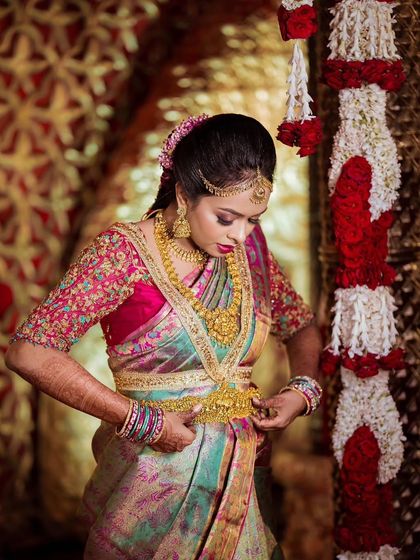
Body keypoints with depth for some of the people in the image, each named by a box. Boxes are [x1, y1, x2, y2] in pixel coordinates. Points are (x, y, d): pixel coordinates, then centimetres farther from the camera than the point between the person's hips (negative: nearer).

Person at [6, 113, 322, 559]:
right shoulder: (124, 253, -15)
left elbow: (301, 326, 18)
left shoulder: (247, 245, 2)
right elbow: (28, 352, -22)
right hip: (152, 484, -5)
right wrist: (143, 421, -21)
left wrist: (303, 389, -3)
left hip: (235, 477, 5)